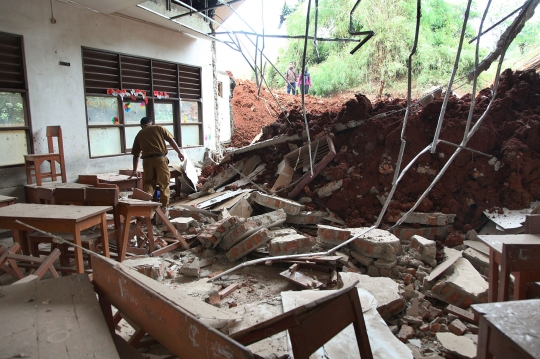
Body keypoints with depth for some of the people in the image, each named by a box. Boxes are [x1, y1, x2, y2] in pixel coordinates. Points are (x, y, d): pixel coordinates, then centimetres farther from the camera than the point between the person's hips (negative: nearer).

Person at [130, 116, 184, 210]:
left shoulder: (139, 135, 18)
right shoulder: (159, 128, 13)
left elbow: (135, 155, 20)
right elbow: (171, 140, 2)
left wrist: (135, 170, 27)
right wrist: (179, 152, 5)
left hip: (147, 160, 2)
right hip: (161, 158, -2)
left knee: (148, 183, 14)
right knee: (164, 183, 7)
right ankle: (164, 207, 8)